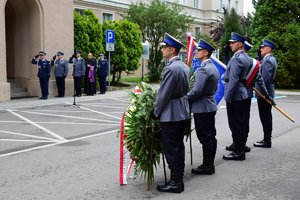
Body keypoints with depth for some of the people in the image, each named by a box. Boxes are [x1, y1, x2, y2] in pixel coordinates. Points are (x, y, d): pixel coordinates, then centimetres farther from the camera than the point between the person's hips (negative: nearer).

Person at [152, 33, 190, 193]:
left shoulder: (171, 68, -20)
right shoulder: (184, 66, 9)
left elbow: (163, 94, -18)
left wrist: (156, 113, -7)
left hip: (170, 114, -9)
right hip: (183, 112, 10)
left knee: (171, 149, -1)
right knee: (179, 146, 16)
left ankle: (175, 183, 7)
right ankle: (179, 178, 27)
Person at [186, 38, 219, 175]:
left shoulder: (203, 69, -20)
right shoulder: (213, 68, 13)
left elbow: (196, 91, -23)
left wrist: (185, 99, -9)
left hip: (202, 108, -10)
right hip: (211, 106, 10)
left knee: (205, 138, -2)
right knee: (211, 136, 14)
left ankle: (207, 166, 6)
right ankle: (210, 164, 23)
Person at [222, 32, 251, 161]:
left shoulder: (236, 59, -17)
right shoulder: (245, 58, 14)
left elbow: (233, 80, -21)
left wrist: (227, 98, -17)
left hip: (235, 97, -10)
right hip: (243, 94, 10)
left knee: (236, 125, -3)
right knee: (242, 124, 14)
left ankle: (238, 152, 3)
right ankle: (241, 149, 23)